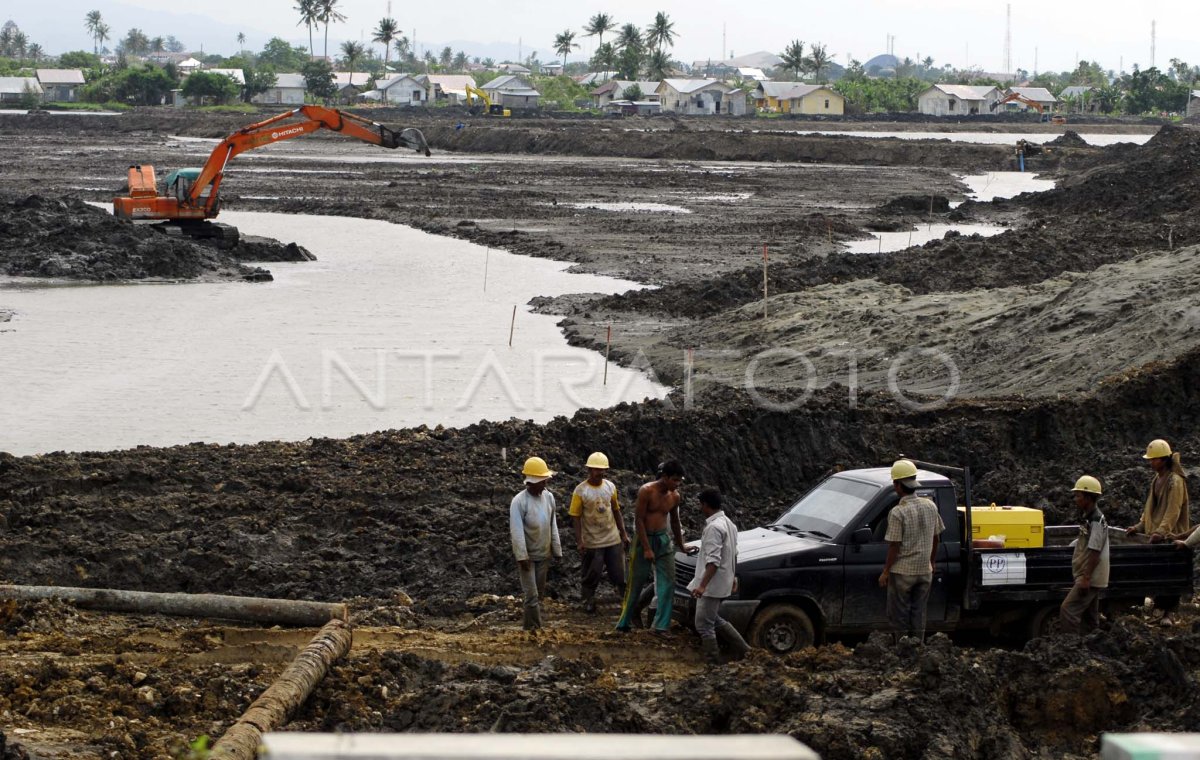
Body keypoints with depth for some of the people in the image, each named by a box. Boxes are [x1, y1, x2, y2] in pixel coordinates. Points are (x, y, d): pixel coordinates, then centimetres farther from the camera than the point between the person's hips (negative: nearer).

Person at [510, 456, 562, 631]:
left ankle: (529, 625, 21)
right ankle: (535, 628, -1)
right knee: (532, 594, -7)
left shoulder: (549, 497, 2)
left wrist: (557, 550, 9)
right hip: (528, 555, -5)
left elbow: (553, 526, 8)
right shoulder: (519, 501, -15)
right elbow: (516, 531, -18)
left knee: (539, 593, 11)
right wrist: (522, 556, -21)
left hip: (544, 555, 5)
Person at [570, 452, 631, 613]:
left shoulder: (610, 487, 3)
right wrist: (579, 541, -14)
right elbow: (576, 517, -9)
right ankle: (589, 601, 24)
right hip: (592, 542, -3)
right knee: (591, 575, 6)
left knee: (620, 573, 6)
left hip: (613, 539, 3)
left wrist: (624, 534, 11)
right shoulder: (581, 491, -10)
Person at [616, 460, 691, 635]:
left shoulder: (674, 496, 2)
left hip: (663, 541, 5)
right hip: (644, 539, -5)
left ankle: (661, 627, 1)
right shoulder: (647, 491, -15)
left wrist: (681, 546, 23)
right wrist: (647, 549, -20)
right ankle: (624, 623, 17)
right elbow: (639, 520, -16)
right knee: (636, 583, 3)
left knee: (667, 583, -3)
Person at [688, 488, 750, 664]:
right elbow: (734, 555, 20)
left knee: (703, 625, -3)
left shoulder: (714, 527, -21)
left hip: (713, 584, -10)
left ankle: (714, 663, -1)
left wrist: (702, 585, -30)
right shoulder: (728, 523, 11)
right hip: (724, 583, 10)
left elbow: (713, 560, -27)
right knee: (716, 620, 21)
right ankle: (742, 649, 22)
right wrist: (733, 577, 28)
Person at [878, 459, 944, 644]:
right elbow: (935, 539, 9)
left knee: (899, 616, 5)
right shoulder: (930, 506, 1)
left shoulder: (898, 512, -18)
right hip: (925, 571, 6)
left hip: (902, 572, -6)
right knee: (918, 615, 13)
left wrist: (885, 572, -7)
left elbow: (894, 547, -16)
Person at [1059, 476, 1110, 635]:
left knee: (1067, 610, -14)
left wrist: (1086, 578, -24)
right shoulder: (1088, 518, 14)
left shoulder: (1096, 520, -16)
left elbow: (1095, 552, -22)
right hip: (1091, 578, 10)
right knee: (1090, 616, 12)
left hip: (1090, 579, -10)